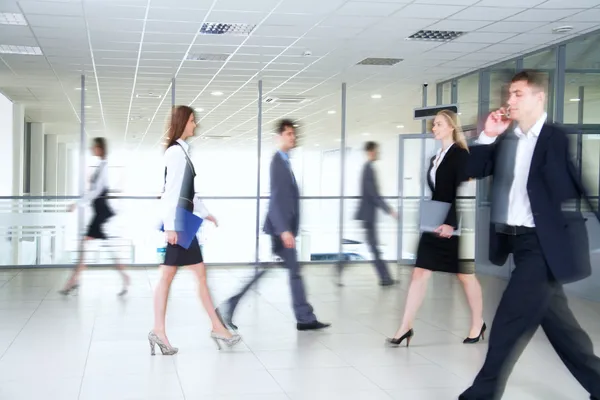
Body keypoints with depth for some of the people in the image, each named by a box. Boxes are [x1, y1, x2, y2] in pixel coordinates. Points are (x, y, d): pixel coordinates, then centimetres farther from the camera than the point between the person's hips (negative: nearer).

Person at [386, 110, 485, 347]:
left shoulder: (460, 154, -9)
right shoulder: (436, 158, 15)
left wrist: (451, 223, -24)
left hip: (454, 225, -7)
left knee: (465, 275, 6)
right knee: (419, 273, 1)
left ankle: (478, 324, 22)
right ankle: (406, 327, 2)